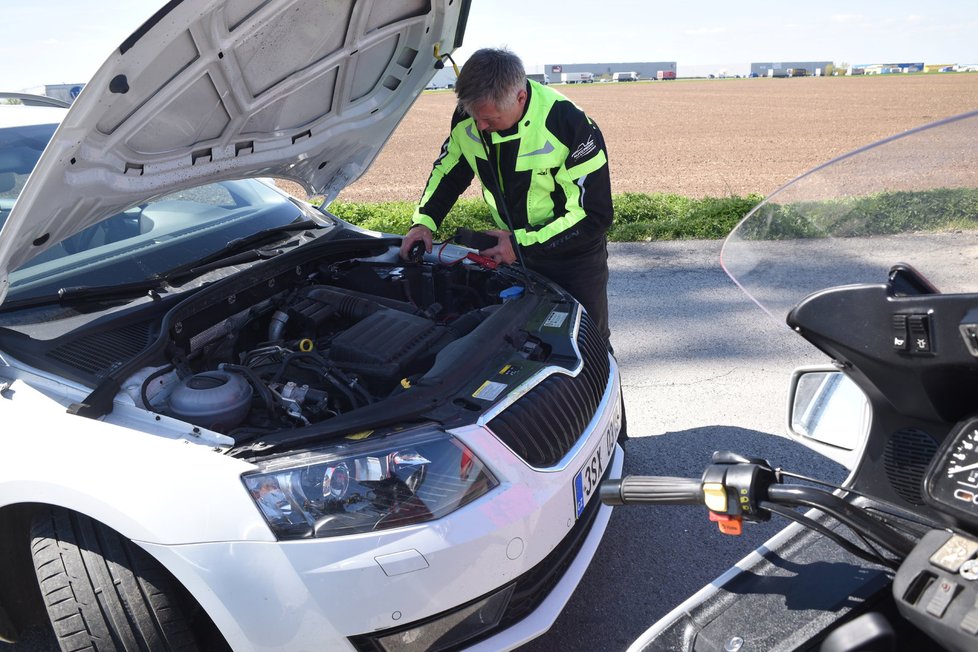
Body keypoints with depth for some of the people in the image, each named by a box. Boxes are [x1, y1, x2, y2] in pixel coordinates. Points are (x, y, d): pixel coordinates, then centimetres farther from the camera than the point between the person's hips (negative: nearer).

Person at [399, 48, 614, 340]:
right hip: (513, 251, 4)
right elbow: (447, 170, 4)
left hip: (575, 256, -4)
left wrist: (522, 244, -30)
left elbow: (595, 215, -26)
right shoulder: (467, 118, -14)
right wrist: (424, 221, -11)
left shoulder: (571, 125, -30)